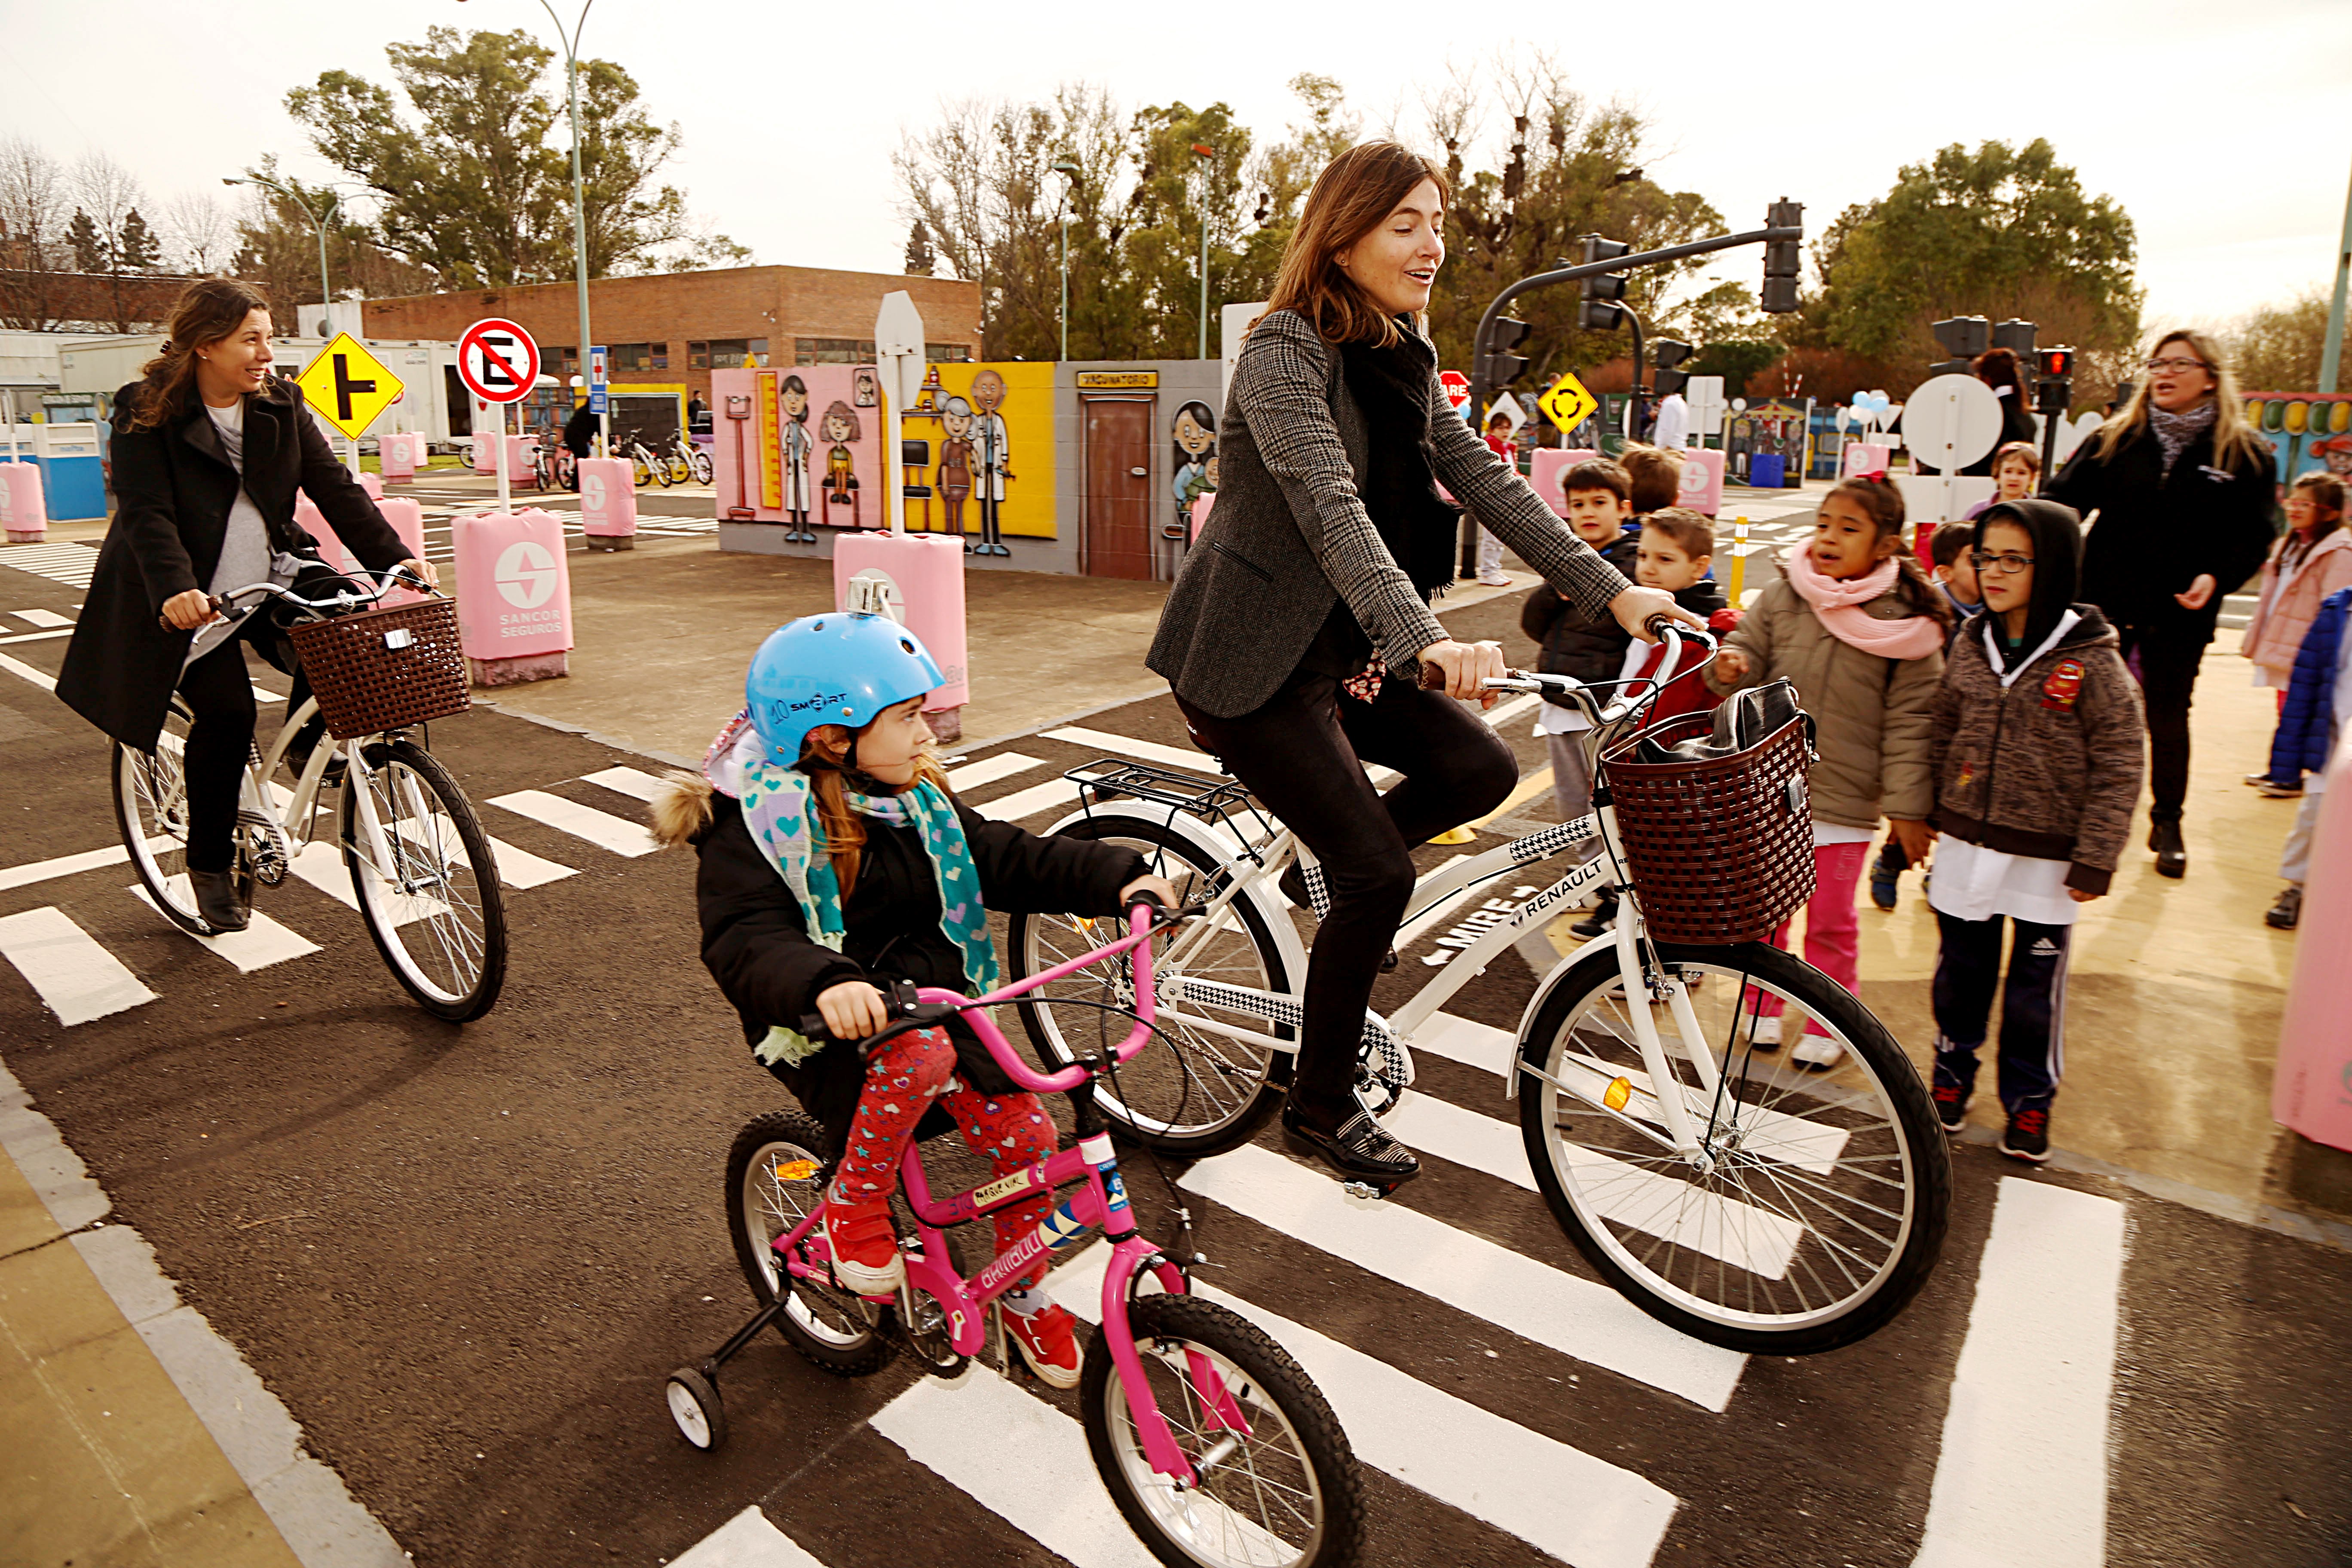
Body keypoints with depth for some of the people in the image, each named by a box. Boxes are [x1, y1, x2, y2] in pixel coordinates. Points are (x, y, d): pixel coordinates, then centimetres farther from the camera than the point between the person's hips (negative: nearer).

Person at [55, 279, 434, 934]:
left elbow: (334, 487, -4)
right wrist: (175, 589, -38)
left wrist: (396, 559, -16)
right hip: (190, 597, -4)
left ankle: (305, 745, 1)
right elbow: (147, 513, -20)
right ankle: (210, 866, 6)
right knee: (226, 715, -14)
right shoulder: (145, 412, -10)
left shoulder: (281, 403, 3)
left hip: (271, 575, 4)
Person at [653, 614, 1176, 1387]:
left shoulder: (912, 797, 5)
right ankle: (853, 1204, -8)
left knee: (1023, 1132, -7)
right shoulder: (752, 825, -14)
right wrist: (824, 983, -49)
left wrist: (1115, 877, -10)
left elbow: (1005, 858, 4)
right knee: (921, 1053, -37)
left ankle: (1023, 1294, 22)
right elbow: (745, 939, -27)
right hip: (827, 1032, -6)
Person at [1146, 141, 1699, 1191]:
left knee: (1480, 769, -7)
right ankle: (1320, 1108, 11)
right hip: (1250, 660, -8)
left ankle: (1325, 872, 18)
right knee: (1381, 874, -9)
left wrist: (1612, 592, -5)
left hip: (1341, 645, 8)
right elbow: (1332, 508, -32)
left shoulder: (1401, 357, 9)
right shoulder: (1286, 353, -17)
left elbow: (1484, 479, 4)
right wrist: (1426, 641, -46)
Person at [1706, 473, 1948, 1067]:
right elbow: (1748, 651, 5)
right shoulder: (1780, 597, -1)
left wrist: (1908, 805, -7)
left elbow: (1909, 721, -6)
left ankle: (1827, 1024, 28)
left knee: (1830, 922, 9)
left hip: (1843, 799, -2)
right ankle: (1764, 1007, 34)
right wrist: (1731, 668, -20)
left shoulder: (1906, 623, -7)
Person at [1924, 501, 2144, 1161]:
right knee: (1961, 969, 15)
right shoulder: (1970, 647, 1)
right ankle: (1952, 1073, 35)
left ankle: (2030, 1100, 27)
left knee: (2036, 983, 9)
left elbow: (2119, 767, -9)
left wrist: (2095, 858, -11)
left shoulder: (2093, 663, -12)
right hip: (1967, 843, 4)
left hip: (2046, 856, -3)